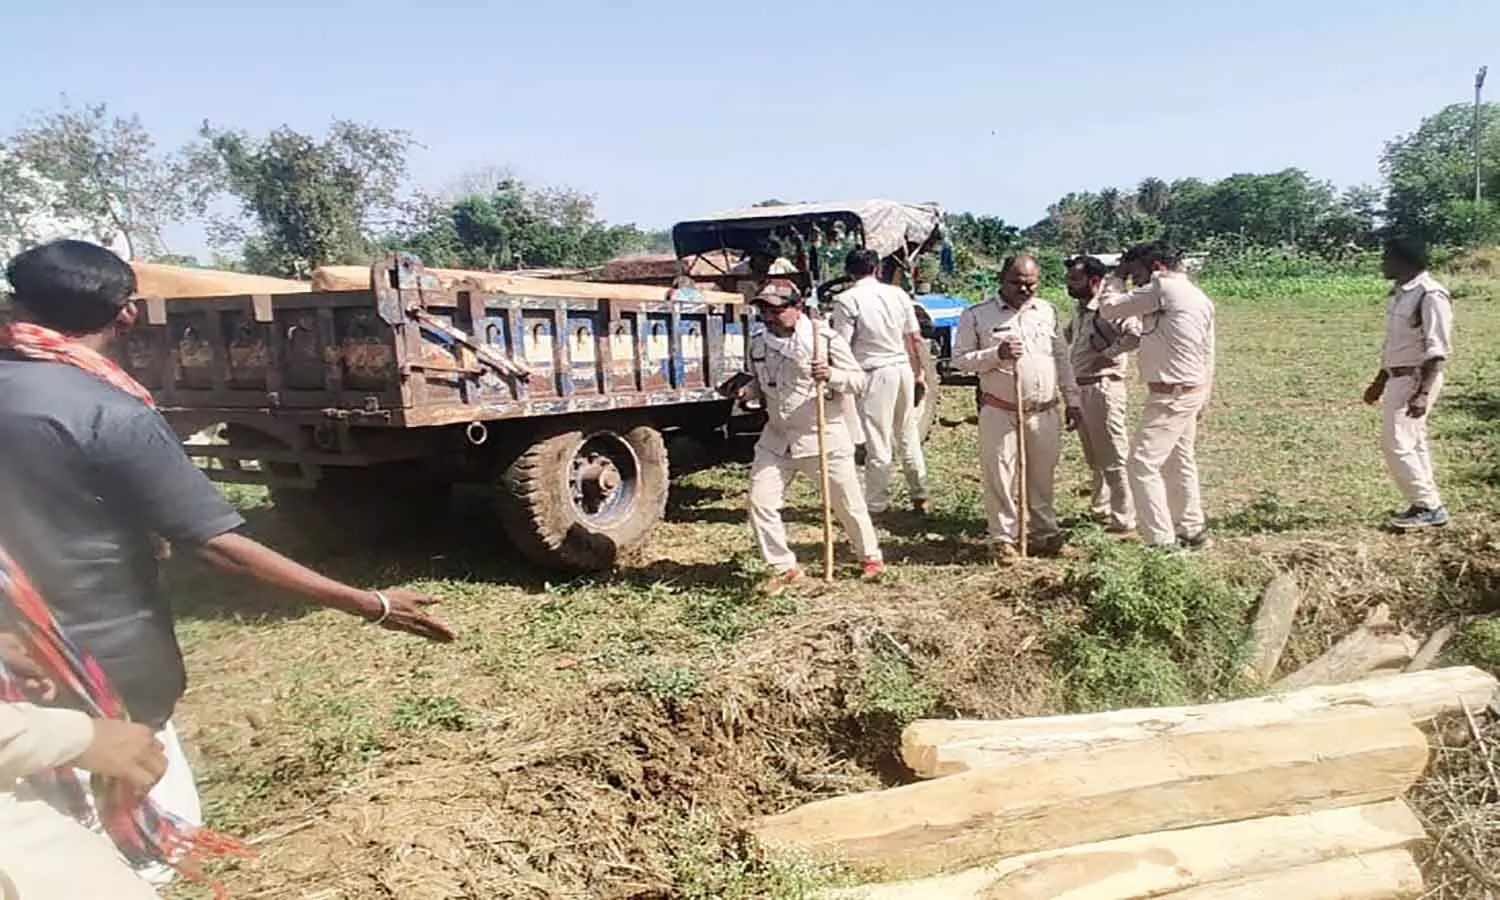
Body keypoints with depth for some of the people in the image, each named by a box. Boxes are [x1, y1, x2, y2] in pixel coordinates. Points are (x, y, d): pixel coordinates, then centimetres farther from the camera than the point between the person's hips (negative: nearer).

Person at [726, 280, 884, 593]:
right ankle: (784, 568, 14)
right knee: (760, 502, -2)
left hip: (823, 436, -4)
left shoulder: (826, 339, -11)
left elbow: (859, 380, -8)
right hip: (776, 438, 4)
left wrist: (830, 375, -28)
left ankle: (870, 556, 32)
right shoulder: (758, 343, 4)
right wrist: (748, 391, -5)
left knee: (848, 502, 7)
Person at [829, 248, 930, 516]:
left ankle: (876, 505, 10)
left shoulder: (846, 300, -9)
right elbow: (915, 339, 9)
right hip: (904, 368, 5)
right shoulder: (898, 293, 6)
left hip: (875, 374, -5)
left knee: (878, 444, 2)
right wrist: (918, 374, 17)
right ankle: (920, 497, 24)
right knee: (909, 436, 16)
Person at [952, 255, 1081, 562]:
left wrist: (1072, 400, 11)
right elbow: (959, 359, -4)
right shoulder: (977, 315, -3)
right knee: (999, 478, -1)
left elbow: (1062, 358, 15)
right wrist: (996, 355, -19)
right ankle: (1004, 539, 11)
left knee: (1042, 477, 12)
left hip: (1044, 412, 3)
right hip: (1000, 413, -3)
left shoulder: (1048, 311, 10)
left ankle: (1045, 532, 25)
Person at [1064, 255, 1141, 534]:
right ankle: (1099, 510, 31)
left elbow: (1135, 334, -31)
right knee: (1095, 460, 19)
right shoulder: (1079, 311, 12)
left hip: (1103, 388, -9)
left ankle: (1124, 520, 7)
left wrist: (1107, 354, -19)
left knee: (1114, 460, -2)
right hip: (1080, 390, 9)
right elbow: (1065, 336, 30)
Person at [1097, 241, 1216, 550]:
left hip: (1170, 395, -10)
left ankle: (1162, 542, -9)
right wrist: (1203, 398, 24)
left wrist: (1117, 279, 4)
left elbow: (1108, 309, -14)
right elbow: (1208, 354, 17)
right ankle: (1192, 532, 31)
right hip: (1192, 393, 10)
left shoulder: (1164, 288, -16)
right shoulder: (1200, 297, 13)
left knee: (1143, 464, -9)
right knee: (1181, 463, 20)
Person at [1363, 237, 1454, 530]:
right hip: (1398, 378, 9)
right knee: (1413, 443, 13)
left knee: (1398, 443, -10)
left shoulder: (1430, 295, -17)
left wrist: (1423, 394, -25)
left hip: (1417, 379, -9)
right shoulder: (1399, 292, 11)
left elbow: (1437, 351, -20)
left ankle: (1428, 506, 0)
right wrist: (1379, 382, 23)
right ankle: (1427, 505, 21)